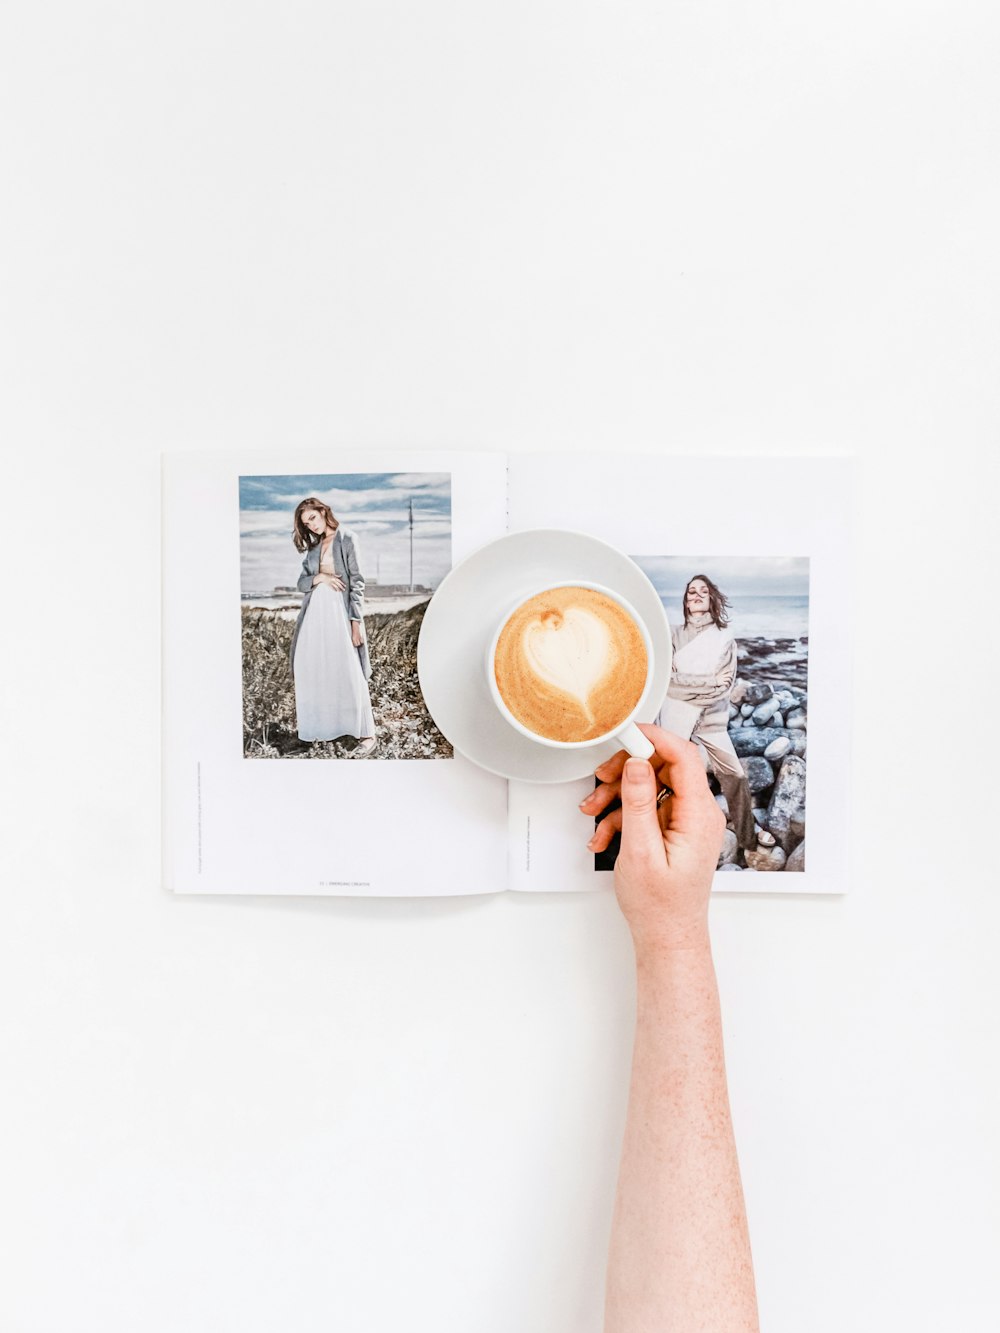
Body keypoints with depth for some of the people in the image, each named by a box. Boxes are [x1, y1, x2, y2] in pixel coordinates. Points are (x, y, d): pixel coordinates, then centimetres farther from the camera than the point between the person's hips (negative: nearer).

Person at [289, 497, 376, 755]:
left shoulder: (346, 539, -3)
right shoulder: (313, 545, 16)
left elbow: (357, 582, -8)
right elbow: (302, 582, 11)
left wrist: (356, 621, -15)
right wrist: (319, 577, -11)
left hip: (340, 611, -6)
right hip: (315, 611, 6)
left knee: (349, 672, -8)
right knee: (310, 668, 11)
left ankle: (366, 733, -5)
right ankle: (309, 719, 29)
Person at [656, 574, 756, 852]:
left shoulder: (724, 635, 5)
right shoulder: (673, 634, 2)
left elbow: (728, 682, -3)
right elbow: (668, 678, -8)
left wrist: (689, 684, -14)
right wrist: (711, 682, -11)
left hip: (712, 717, 2)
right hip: (676, 715, -1)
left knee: (735, 775, 2)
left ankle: (749, 840, 17)